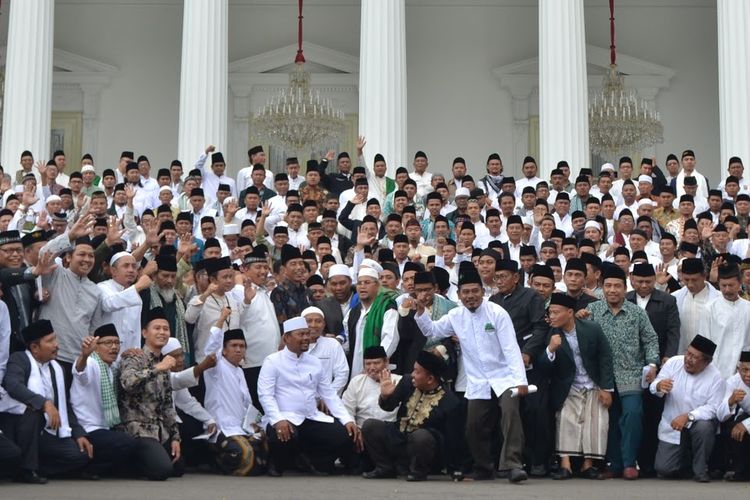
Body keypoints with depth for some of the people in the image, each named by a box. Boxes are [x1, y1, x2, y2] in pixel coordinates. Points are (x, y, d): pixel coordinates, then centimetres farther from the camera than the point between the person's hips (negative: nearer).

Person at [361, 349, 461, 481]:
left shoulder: (449, 401, -17)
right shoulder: (408, 382, -5)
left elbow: (451, 437, -12)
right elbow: (389, 407, 0)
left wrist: (452, 470, -10)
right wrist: (385, 396, -25)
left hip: (423, 442, -5)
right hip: (397, 439, 5)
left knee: (420, 435, -37)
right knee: (369, 425, -12)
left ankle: (419, 471, -7)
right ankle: (386, 468, 5)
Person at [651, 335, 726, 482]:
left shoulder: (715, 377, -15)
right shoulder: (674, 362, -9)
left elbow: (713, 408, -19)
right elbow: (653, 388, -10)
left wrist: (688, 416, -33)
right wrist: (659, 386, -35)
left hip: (698, 422, -2)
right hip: (671, 427, 2)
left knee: (704, 427, -38)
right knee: (663, 470, -8)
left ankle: (700, 470, -12)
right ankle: (684, 456, 30)